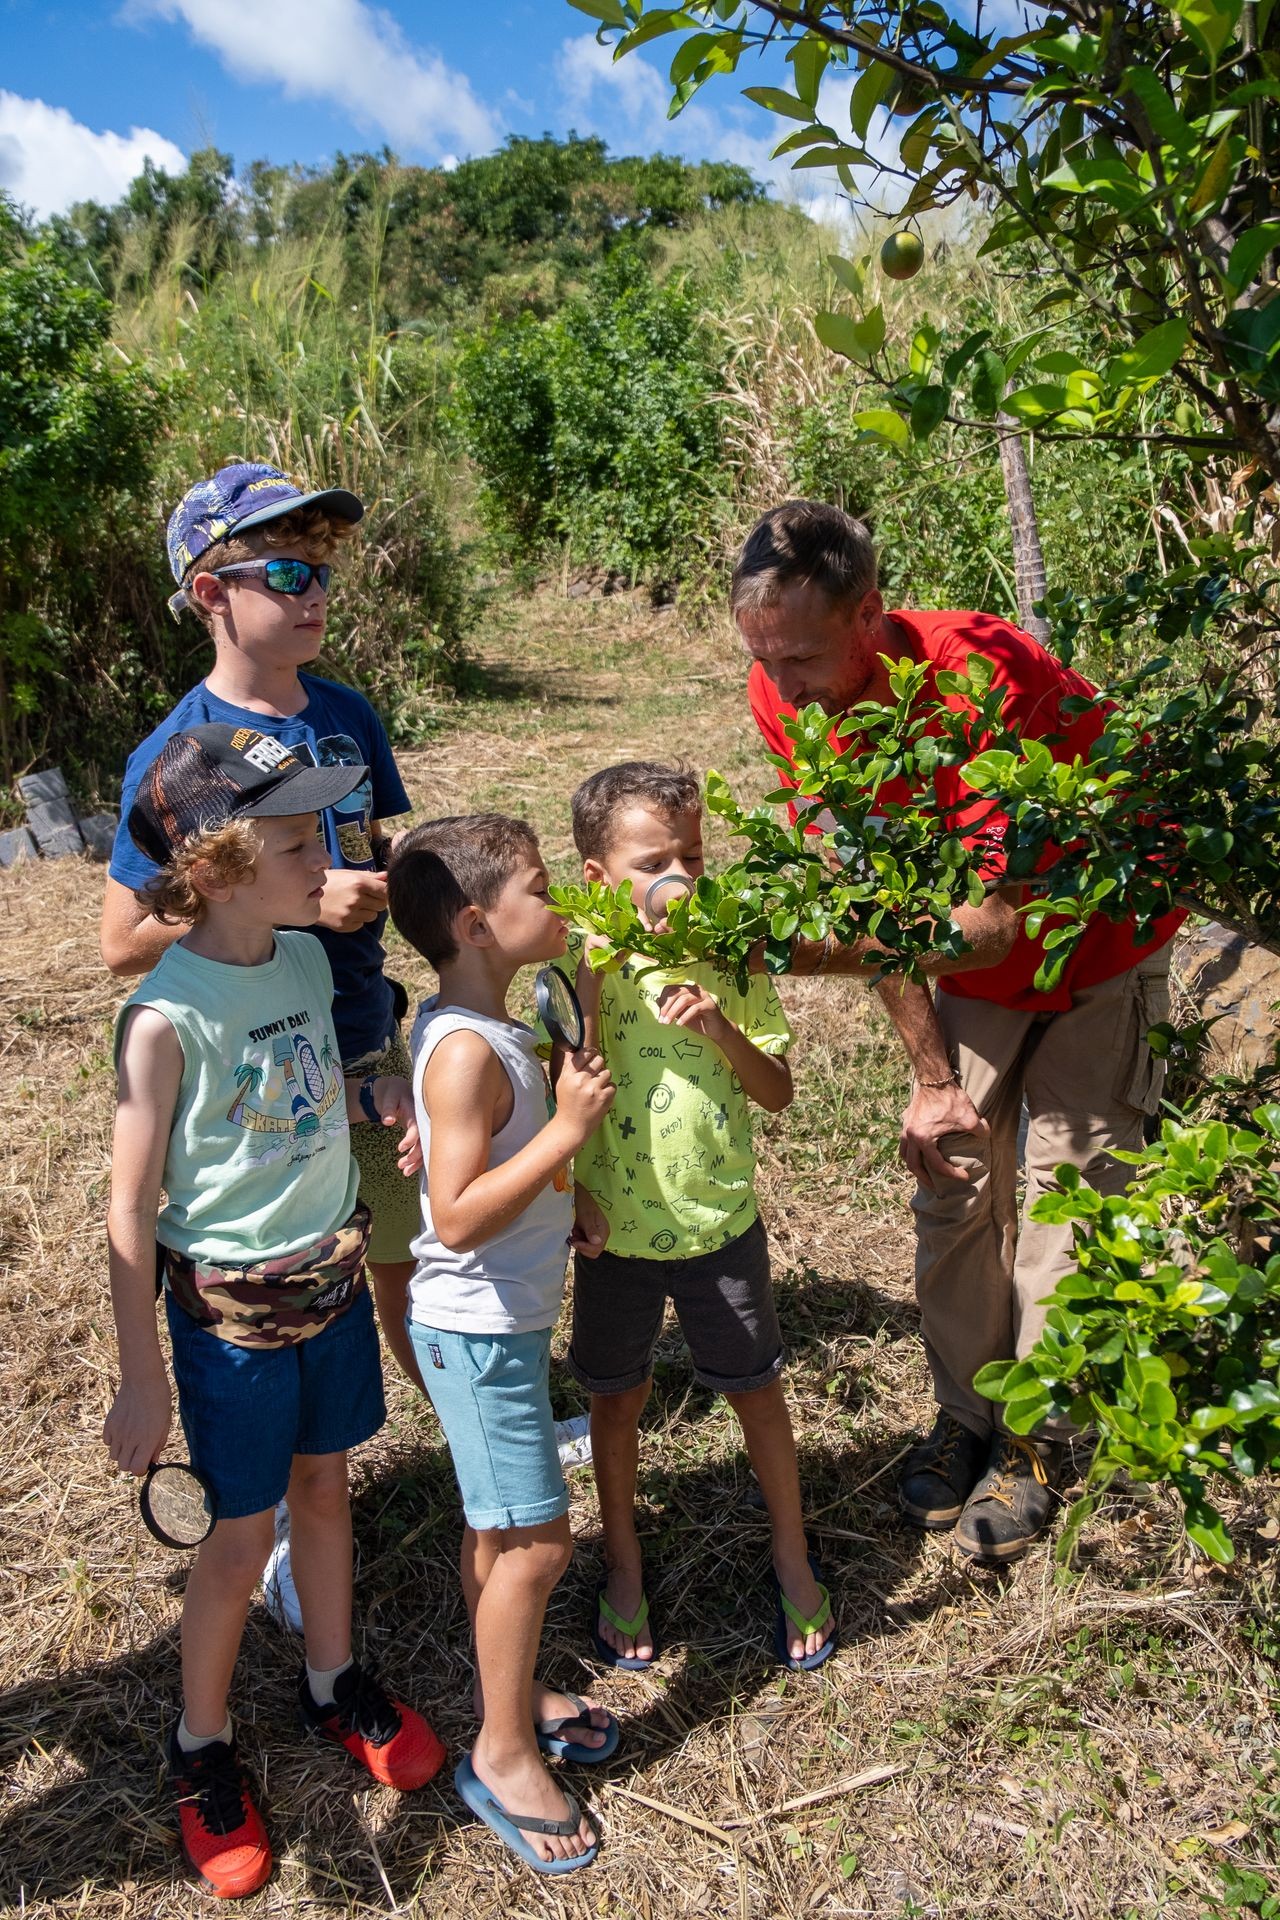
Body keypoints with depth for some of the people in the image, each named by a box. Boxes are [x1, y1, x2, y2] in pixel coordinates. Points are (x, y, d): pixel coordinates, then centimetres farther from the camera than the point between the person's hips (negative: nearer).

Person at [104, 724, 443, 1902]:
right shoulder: (167, 1017, -24)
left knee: (325, 1486, 21)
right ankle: (202, 1750, 36)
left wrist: (384, 1090, -8)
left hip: (334, 1274, 5)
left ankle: (335, 1683, 45)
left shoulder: (307, 959, -5)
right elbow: (131, 1214, -17)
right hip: (230, 1308, -5)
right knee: (245, 1533, 10)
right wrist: (143, 1384, -11)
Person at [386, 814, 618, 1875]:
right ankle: (502, 1754, 20)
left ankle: (513, 1689, 40)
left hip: (505, 1319, 9)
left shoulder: (497, 1032, 5)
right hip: (476, 1328, -9)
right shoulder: (465, 1050, -25)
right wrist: (567, 1128, -28)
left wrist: (569, 1197, 4)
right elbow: (458, 1217, -30)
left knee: (499, 1528, 22)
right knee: (537, 1537, 1)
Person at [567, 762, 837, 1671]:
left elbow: (778, 1092, -7)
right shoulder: (582, 965, -12)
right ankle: (624, 1566, 41)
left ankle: (794, 1560, 38)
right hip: (617, 1226, 0)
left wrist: (722, 1028, -23)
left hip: (721, 1221, 1)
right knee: (618, 1398, 16)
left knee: (757, 1390, 15)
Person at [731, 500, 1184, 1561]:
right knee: (954, 1176, 2)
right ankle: (965, 1415, 21)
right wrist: (932, 1072, -12)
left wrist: (790, 949, -48)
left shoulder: (979, 676, -37)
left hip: (1096, 930, -4)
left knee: (1067, 1185, -2)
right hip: (968, 951, 5)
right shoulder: (782, 696, -19)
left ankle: (1035, 1440, 16)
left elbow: (998, 919, -40)